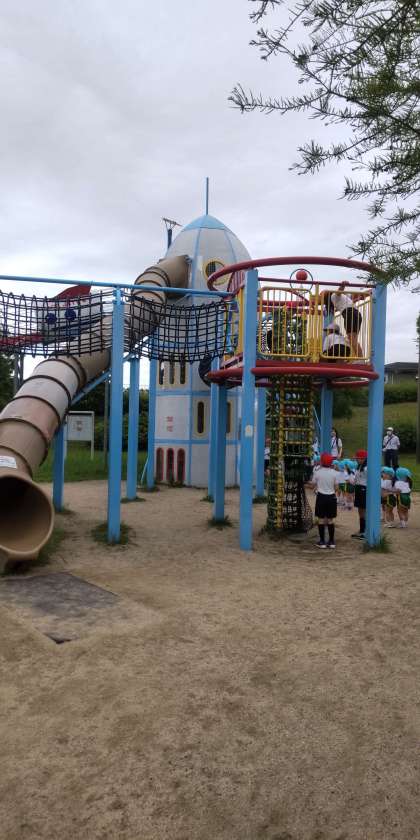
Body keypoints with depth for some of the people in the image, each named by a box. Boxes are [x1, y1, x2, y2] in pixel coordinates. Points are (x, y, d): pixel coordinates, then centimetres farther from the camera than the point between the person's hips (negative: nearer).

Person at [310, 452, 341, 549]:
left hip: (321, 497, -2)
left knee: (321, 520, 6)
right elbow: (336, 487, -1)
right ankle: (331, 541, 13)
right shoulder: (334, 473, -5)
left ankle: (322, 542, 7)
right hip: (331, 497, 2)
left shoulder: (317, 472, -9)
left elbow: (313, 485, 1)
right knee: (330, 520, 10)